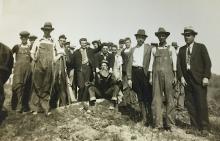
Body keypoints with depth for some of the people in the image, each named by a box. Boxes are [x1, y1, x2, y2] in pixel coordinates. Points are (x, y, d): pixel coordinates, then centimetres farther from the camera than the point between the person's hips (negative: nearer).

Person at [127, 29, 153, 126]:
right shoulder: (132, 49, 16)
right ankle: (144, 117, 20)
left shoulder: (149, 48, 5)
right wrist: (129, 78, 6)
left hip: (144, 72, -3)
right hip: (135, 72, 4)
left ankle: (149, 116, 18)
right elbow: (129, 64, 13)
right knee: (140, 96, 8)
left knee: (147, 96, -1)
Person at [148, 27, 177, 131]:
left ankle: (169, 124, 7)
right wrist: (150, 77, 3)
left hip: (168, 75, -1)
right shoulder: (154, 49, 15)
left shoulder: (171, 48, 12)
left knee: (169, 99, -1)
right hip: (156, 75, 1)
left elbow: (174, 63, 6)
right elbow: (151, 63, 10)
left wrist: (175, 76, -3)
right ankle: (158, 124, 2)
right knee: (156, 99, -3)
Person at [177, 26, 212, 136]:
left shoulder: (201, 47, 5)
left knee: (201, 103, -4)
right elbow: (179, 64, 8)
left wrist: (206, 77, -11)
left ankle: (204, 128, 8)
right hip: (187, 80, 4)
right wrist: (181, 76, -5)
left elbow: (207, 63, -2)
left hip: (199, 79, -4)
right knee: (190, 104, 3)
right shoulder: (181, 50, 15)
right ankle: (195, 127, 12)